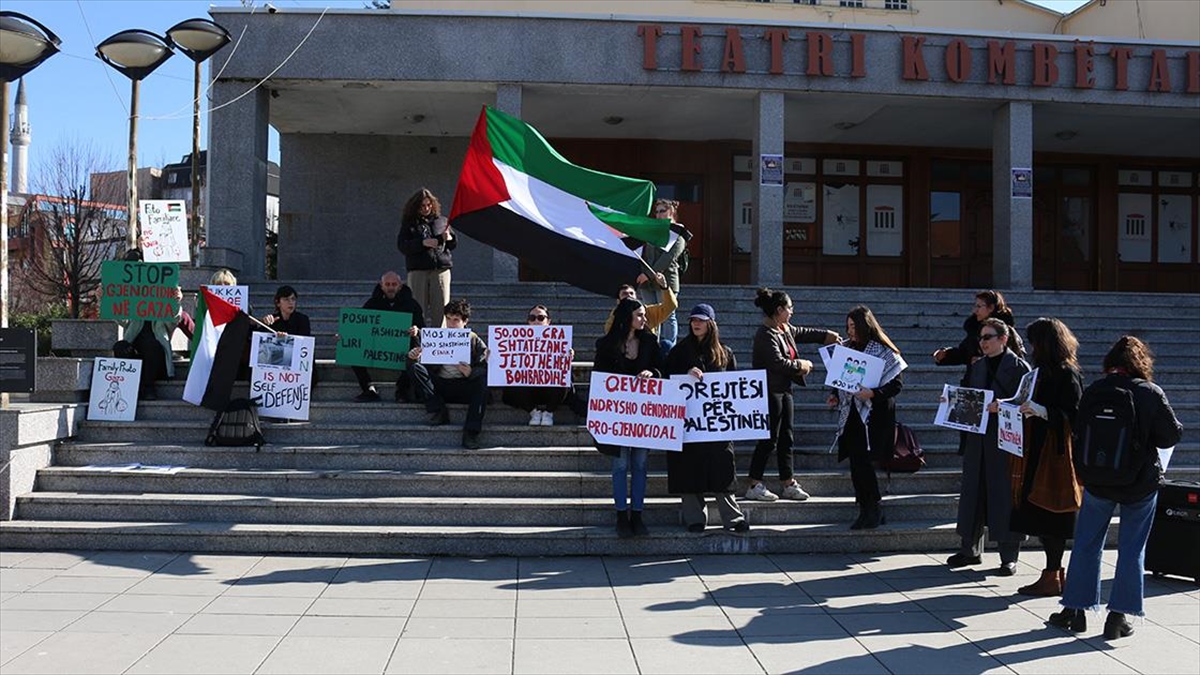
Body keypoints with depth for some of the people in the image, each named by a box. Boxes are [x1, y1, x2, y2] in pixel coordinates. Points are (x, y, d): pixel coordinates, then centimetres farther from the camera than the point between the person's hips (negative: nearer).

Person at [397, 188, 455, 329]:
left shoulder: (441, 221, 15)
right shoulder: (409, 223, 9)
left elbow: (453, 244, 20)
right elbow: (402, 246, -1)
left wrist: (449, 238, -4)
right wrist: (422, 243, -14)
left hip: (441, 270, 1)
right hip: (418, 271, -1)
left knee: (440, 309, -2)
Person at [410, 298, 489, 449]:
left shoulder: (475, 341, 6)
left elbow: (485, 368, -7)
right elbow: (426, 363, 8)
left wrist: (470, 372, -28)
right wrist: (416, 357, -15)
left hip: (465, 388, -2)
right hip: (440, 387, 2)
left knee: (483, 378, -32)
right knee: (416, 368, -17)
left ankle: (471, 431, -36)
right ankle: (439, 412, -25)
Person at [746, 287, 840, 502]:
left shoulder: (785, 329, 11)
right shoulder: (766, 335, -18)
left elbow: (803, 333, 30)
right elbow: (777, 362, -25)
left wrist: (826, 335, 26)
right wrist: (800, 365, -12)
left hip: (783, 390, 10)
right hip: (769, 392, -10)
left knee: (786, 438, 12)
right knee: (769, 439, -5)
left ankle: (788, 484, 19)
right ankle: (754, 486, 2)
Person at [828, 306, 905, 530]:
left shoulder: (882, 351, -8)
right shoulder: (848, 348, 11)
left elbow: (897, 383, -10)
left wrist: (873, 393, -23)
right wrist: (836, 395, 6)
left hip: (874, 416, -6)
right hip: (852, 413, 6)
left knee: (861, 460, -11)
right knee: (856, 463, 6)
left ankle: (873, 509, 6)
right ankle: (867, 512, 16)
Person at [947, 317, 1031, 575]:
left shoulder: (1019, 367, -4)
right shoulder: (976, 367, 15)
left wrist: (1001, 407, -24)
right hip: (976, 440, 6)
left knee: (1005, 497, 0)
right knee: (972, 493, 10)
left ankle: (1009, 557, 9)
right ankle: (971, 550, 23)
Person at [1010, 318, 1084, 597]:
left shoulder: (1066, 374, -13)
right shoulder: (1043, 371, 14)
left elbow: (1075, 416, -18)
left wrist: (1042, 411, -27)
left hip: (1056, 454, -9)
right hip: (1038, 452, 9)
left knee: (1050, 517, -4)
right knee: (1040, 515, 11)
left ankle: (1052, 578, 3)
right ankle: (1054, 572, 20)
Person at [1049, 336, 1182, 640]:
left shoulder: (1093, 391, -7)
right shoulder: (1151, 393, -11)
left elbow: (1078, 432, 1)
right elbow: (1173, 435, -7)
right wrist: (1144, 439, 10)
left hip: (1097, 480, 1)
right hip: (1141, 480, -1)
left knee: (1086, 544, 13)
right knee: (1131, 550, 9)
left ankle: (1075, 610, 17)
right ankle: (1118, 617, 11)